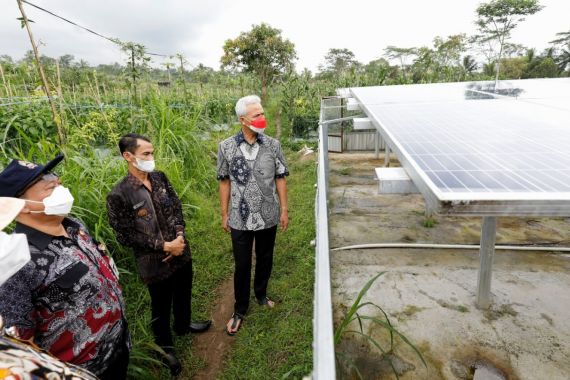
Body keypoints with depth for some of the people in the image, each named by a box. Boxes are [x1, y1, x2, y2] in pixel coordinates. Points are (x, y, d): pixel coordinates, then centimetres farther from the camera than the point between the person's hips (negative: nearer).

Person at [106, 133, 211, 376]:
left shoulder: (160, 178, -3)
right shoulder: (118, 195, -20)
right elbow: (126, 236, -16)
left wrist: (180, 236, -11)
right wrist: (164, 246, -18)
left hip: (181, 252, 5)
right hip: (155, 263, -5)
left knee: (183, 294, 26)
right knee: (161, 307, 17)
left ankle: (183, 325, 55)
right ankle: (165, 346, 43)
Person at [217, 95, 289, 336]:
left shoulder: (273, 145, -5)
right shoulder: (226, 147, -8)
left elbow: (280, 179, 2)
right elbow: (224, 182, 0)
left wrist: (284, 210, 1)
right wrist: (224, 214, 3)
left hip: (268, 216, 2)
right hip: (240, 219, -1)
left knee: (265, 260, 19)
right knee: (242, 265, 10)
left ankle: (261, 294, 46)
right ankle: (240, 309, 32)